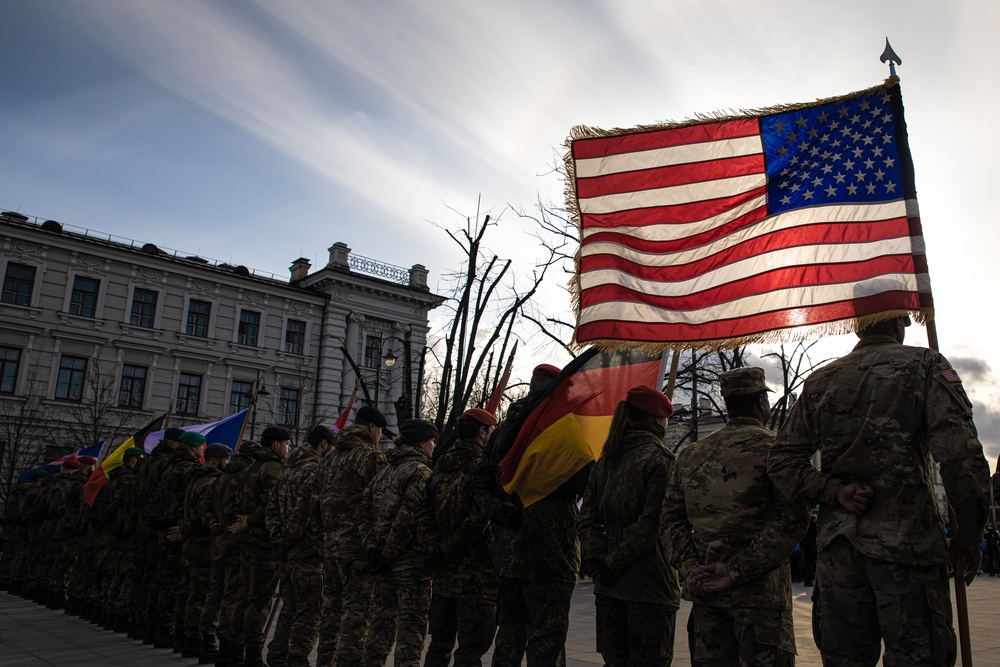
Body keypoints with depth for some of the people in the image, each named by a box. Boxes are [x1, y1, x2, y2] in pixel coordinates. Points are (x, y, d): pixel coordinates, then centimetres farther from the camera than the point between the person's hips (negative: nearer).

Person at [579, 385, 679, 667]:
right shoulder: (659, 458, -10)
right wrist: (613, 563, -12)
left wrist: (597, 559, -3)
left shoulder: (606, 459, 11)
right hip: (649, 583, -7)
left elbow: (588, 517, 7)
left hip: (607, 583, 7)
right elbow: (652, 524, -17)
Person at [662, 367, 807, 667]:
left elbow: (672, 518, 6)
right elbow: (791, 519, -16)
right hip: (759, 589, -5)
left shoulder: (690, 454, 11)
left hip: (704, 587, 5)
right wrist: (737, 571, -16)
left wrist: (690, 569, -2)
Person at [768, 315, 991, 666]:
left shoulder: (819, 381, 12)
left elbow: (782, 462, 6)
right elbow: (960, 452, -11)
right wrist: (968, 532, -5)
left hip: (838, 542, 4)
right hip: (907, 541, -4)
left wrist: (834, 491, -1)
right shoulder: (924, 364, 1)